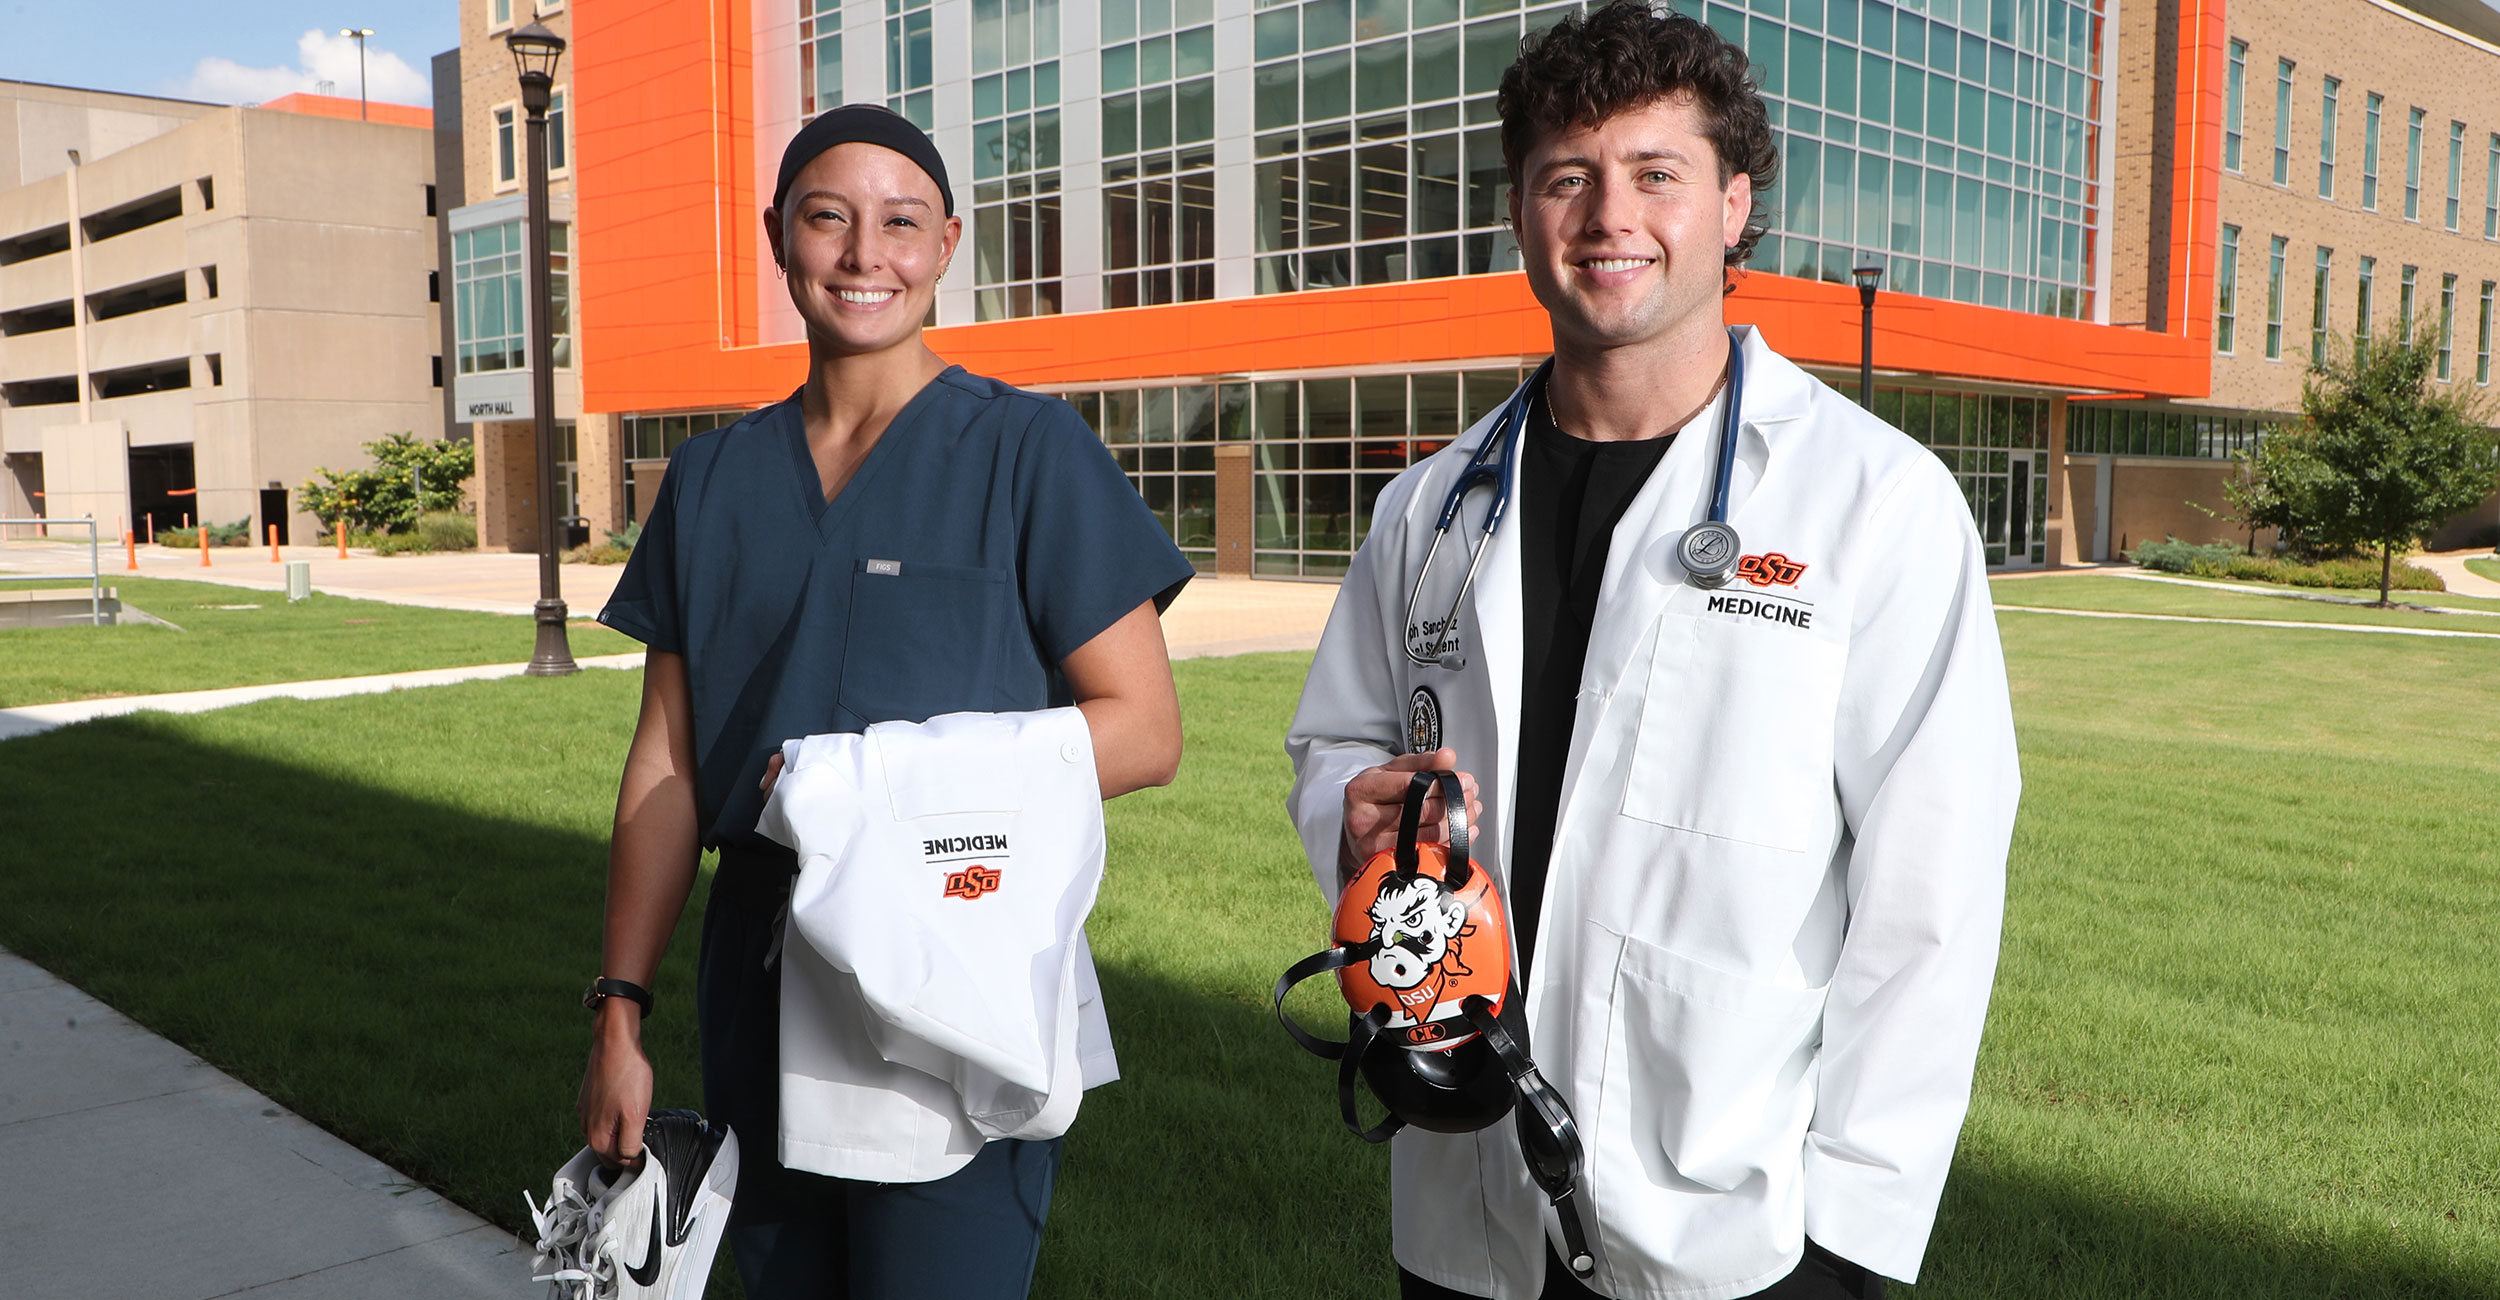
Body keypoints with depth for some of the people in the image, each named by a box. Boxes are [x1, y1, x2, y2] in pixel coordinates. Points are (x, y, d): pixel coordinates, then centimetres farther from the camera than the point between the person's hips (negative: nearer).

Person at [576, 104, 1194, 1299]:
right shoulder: (711, 479, 9)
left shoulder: (1027, 450, -4)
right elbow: (667, 764, 9)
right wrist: (620, 1013, 5)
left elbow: (1144, 731, -8)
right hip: (758, 989, 5)